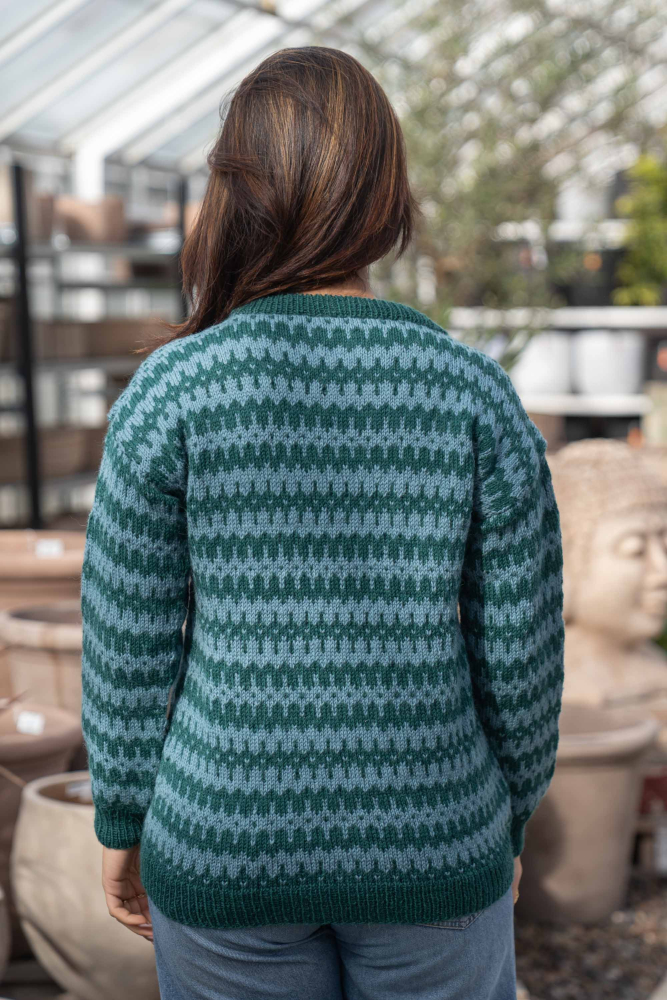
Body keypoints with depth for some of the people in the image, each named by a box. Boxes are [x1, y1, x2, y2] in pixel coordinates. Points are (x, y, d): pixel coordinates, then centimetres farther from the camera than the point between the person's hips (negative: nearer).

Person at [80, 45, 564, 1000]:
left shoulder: (169, 392, -14)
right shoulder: (479, 397, -11)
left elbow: (129, 645, -8)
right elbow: (520, 653, -6)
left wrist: (122, 825, 7)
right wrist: (509, 820, 11)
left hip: (228, 842, 0)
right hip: (428, 844, 1)